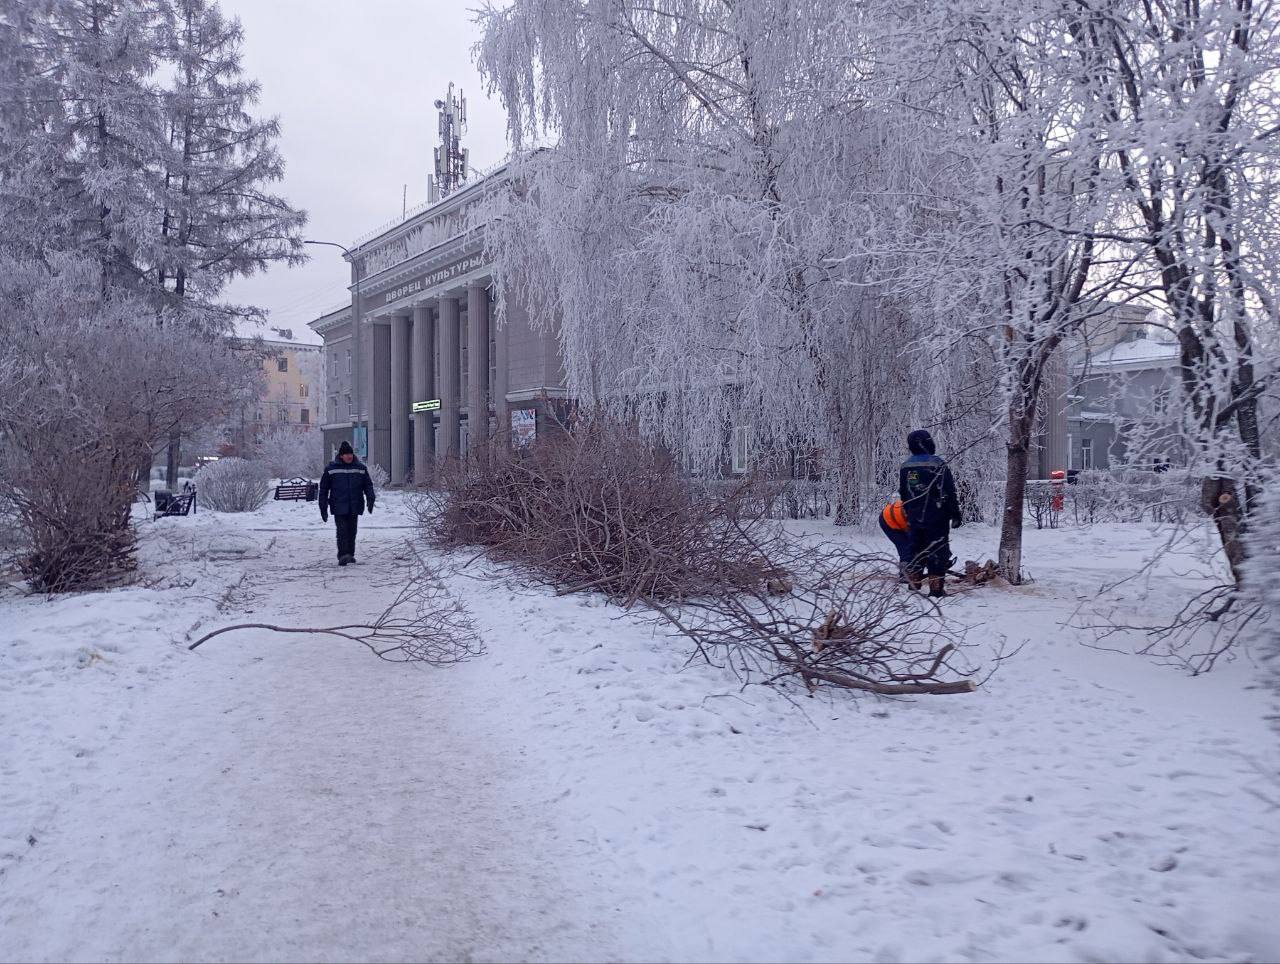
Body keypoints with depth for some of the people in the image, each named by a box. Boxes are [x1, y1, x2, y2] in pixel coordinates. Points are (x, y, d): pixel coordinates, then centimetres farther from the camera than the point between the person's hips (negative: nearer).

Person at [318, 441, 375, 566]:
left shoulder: (360, 467, 7)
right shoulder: (331, 468, 1)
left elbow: (368, 484, 11)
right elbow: (324, 489, 5)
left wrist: (370, 499, -7)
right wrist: (323, 507, 2)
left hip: (355, 507, 3)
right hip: (339, 507, -3)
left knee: (352, 531, 10)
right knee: (342, 531, -13)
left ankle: (350, 555, 21)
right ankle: (343, 556, -16)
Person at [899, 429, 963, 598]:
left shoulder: (905, 467, 6)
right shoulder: (938, 465, -12)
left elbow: (903, 495, 13)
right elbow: (950, 492, -11)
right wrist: (956, 515, -5)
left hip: (914, 519, 5)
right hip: (937, 518, -5)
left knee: (916, 548, 16)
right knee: (938, 550, 0)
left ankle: (913, 582, 21)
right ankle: (936, 587, -3)